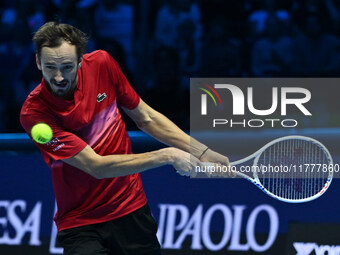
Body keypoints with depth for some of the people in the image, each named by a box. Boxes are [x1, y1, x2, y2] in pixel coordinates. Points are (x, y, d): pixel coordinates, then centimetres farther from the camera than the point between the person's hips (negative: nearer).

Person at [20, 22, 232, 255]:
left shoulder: (101, 64, -6)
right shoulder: (34, 113, -20)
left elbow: (146, 118, 8)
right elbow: (96, 166, -21)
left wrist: (201, 152, 1)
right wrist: (167, 156, -22)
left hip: (133, 209, 5)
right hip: (80, 224, -5)